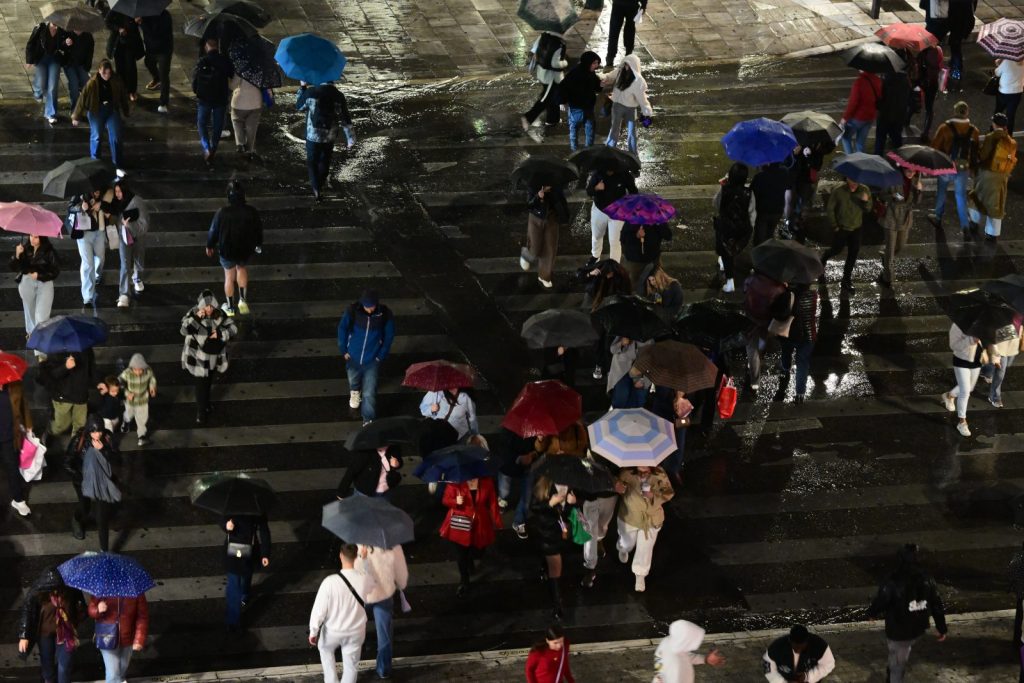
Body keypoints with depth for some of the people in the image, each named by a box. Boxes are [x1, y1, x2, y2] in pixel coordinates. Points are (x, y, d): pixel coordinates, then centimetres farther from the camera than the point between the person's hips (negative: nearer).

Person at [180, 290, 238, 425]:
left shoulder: (219, 314, -11)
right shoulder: (193, 314, -21)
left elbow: (233, 328, -8)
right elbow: (184, 330, -34)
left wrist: (220, 334, -26)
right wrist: (196, 318, -44)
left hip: (214, 356, 4)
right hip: (198, 357, -4)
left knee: (208, 382, 25)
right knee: (201, 385, 1)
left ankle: (206, 404, 49)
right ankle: (201, 413, 17)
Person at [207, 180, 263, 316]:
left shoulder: (222, 213, -27)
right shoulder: (252, 212, -21)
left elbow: (214, 231, -12)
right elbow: (258, 230, -5)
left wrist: (209, 245, 8)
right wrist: (258, 245, 15)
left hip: (227, 251, -1)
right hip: (246, 251, 1)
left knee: (229, 277, 20)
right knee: (242, 269, 32)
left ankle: (230, 307, 35)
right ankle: (243, 299, 26)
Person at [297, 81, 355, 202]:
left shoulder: (311, 93, -17)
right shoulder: (338, 96, -11)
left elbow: (299, 106, 2)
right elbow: (345, 119, -6)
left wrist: (302, 87, 12)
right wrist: (351, 139, 1)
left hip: (313, 136, -2)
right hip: (330, 137, 2)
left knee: (312, 163, 11)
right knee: (324, 161, 22)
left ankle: (317, 191, -1)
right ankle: (321, 184, 41)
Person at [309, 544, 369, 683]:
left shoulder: (330, 582, -30)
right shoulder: (365, 580, -21)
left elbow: (319, 610, -20)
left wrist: (313, 632, -3)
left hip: (333, 631, -1)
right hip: (356, 631, 1)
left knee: (325, 650, 33)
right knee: (351, 665, 22)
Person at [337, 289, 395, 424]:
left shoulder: (385, 315, -22)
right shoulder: (352, 311, -23)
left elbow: (389, 337, -6)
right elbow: (342, 329, -7)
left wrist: (381, 356, -5)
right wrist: (344, 350, -3)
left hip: (372, 360, -2)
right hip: (353, 357, 2)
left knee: (369, 393, -1)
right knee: (353, 379, 30)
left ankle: (368, 420, 16)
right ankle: (355, 391, 64)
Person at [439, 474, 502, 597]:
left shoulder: (487, 482, -12)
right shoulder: (455, 483, -18)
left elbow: (492, 502, -2)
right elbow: (445, 500, -8)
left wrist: (497, 521, 2)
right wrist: (456, 501, -30)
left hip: (480, 524, 2)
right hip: (460, 525, -2)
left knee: (477, 552, 14)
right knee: (461, 553, 7)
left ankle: (470, 561, 54)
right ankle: (464, 582, 30)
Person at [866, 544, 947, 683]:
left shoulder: (892, 583, -30)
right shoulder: (926, 579, -14)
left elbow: (879, 602, -17)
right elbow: (936, 604, -5)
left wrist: (872, 613, 8)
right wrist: (941, 628, 7)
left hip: (898, 630, -5)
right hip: (918, 628, 5)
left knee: (897, 663, 15)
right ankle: (893, 670, 59)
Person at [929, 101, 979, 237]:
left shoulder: (945, 128, -15)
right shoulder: (973, 131, -6)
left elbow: (935, 147, -11)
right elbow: (975, 152, 3)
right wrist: (973, 167, 15)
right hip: (963, 168, 2)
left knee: (941, 191, 20)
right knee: (961, 195, 11)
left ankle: (938, 218, 35)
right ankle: (965, 225, 5)